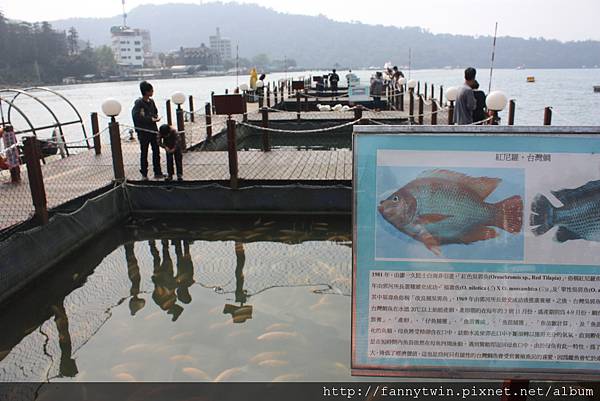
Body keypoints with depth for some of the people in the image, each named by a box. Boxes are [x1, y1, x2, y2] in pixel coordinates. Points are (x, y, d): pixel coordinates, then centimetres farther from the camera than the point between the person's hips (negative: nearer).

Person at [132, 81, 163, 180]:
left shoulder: (151, 101, 7)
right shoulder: (139, 103, -15)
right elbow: (136, 116, -22)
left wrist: (155, 117, -3)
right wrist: (151, 119, -20)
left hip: (153, 130, 7)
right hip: (143, 132, -7)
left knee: (156, 151, 10)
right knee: (144, 153, 4)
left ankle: (158, 173, 20)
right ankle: (144, 174, 16)